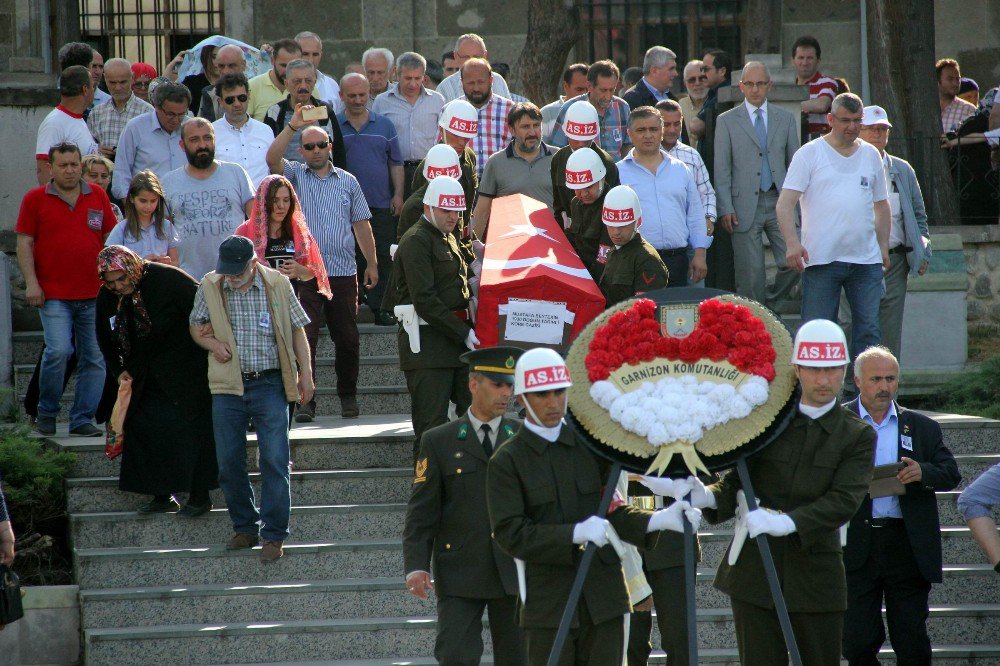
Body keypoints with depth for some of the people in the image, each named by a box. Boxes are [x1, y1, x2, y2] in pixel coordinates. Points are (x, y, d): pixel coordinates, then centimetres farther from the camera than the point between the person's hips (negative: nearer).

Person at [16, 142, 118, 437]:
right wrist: (31, 283, -7)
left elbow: (110, 238, 17)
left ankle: (82, 419, 8)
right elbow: (24, 243, 2)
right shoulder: (35, 199, 3)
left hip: (93, 293, 3)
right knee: (59, 351, -15)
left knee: (94, 358, 0)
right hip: (53, 294, -3)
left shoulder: (98, 197, 10)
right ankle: (46, 413, 4)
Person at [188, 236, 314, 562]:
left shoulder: (277, 285, -1)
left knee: (274, 459, -7)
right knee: (229, 462, 5)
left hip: (269, 384, -2)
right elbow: (195, 325, 15)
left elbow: (297, 330, 6)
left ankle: (274, 534, -2)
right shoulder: (210, 287, 2)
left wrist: (305, 374, 2)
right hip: (228, 386, 2)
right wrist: (212, 343, -6)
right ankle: (245, 527, 20)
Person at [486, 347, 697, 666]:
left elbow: (612, 513, 10)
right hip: (548, 601, -3)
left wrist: (655, 521, -10)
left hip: (603, 600, 3)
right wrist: (575, 534, -24)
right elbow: (510, 533, -11)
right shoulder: (506, 462, -2)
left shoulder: (589, 446, 10)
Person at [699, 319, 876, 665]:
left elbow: (844, 501, -12)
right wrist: (707, 497, -18)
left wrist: (788, 522, -26)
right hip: (754, 571, 1)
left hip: (815, 577, -1)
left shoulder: (858, 436, 2)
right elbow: (738, 482, 5)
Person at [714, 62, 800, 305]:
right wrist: (725, 208, -7)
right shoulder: (727, 121, 5)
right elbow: (721, 169, 2)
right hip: (745, 207, -2)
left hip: (779, 202, 2)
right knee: (751, 275, -3)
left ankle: (771, 302, 16)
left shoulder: (786, 119, 12)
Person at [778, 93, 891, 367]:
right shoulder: (810, 153, 1)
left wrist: (883, 248, 14)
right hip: (821, 260, -4)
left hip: (866, 261, 4)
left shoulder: (871, 155, 14)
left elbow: (881, 205, 23)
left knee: (869, 331, 2)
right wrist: (792, 243, -19)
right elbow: (785, 203, -5)